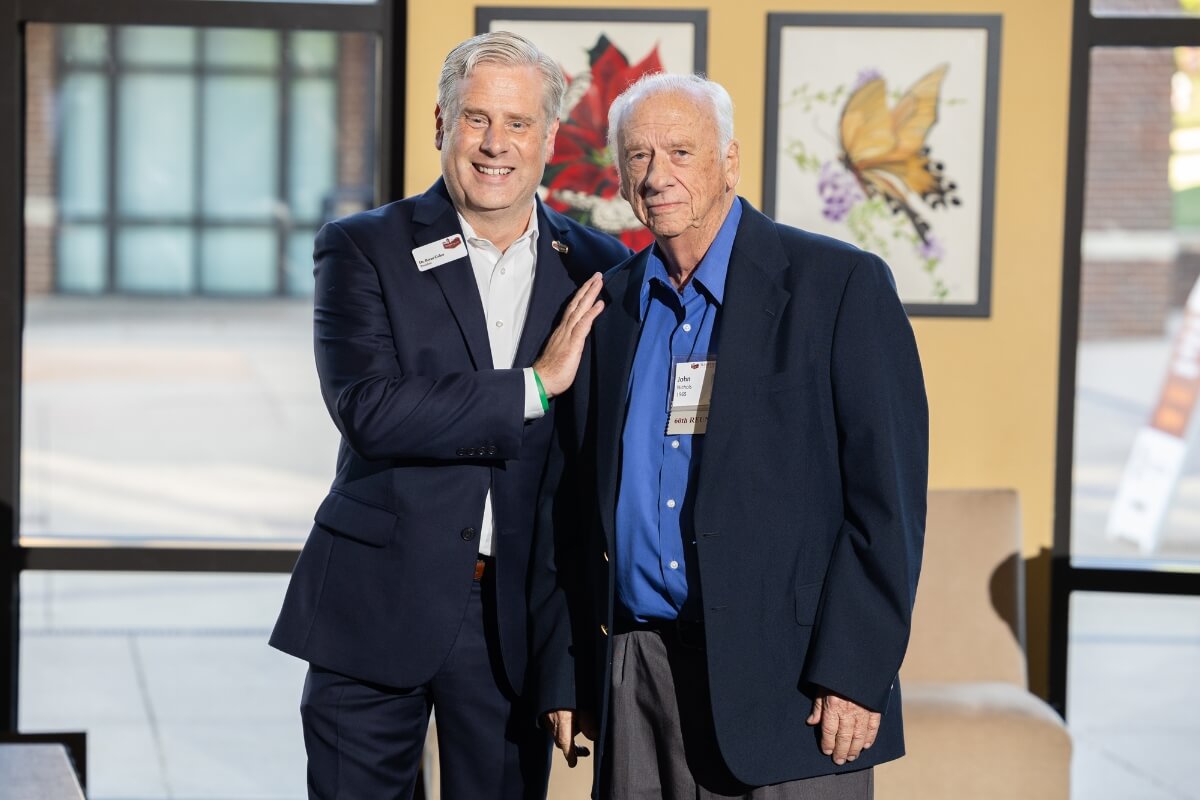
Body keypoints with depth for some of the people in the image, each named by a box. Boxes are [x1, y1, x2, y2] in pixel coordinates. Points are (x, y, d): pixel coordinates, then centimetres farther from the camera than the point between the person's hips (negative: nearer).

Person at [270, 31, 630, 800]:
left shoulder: (598, 268, 6)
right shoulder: (362, 249, -2)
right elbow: (368, 410, -16)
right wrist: (534, 386, -18)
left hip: (520, 620, 2)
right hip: (379, 604, -2)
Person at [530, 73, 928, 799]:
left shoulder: (842, 286, -3)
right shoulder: (608, 308, 12)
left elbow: (888, 493, -8)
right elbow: (567, 503, 15)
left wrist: (854, 671, -14)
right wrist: (563, 674, 8)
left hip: (784, 680, -4)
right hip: (634, 679, 5)